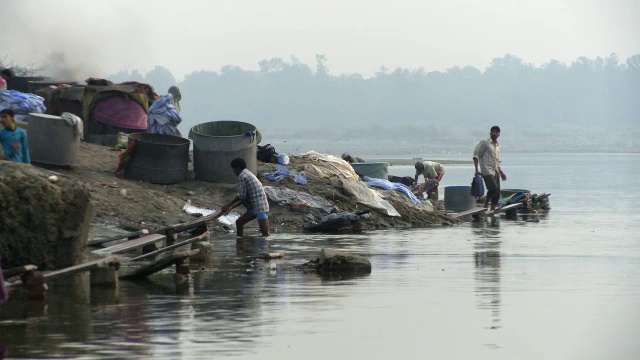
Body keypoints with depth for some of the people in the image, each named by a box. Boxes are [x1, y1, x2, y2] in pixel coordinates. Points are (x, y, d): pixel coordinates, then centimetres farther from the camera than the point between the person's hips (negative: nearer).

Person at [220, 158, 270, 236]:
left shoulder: (242, 176, -8)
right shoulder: (248, 174, 21)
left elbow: (241, 196, -11)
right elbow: (245, 197, 24)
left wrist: (228, 205, 1)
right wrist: (231, 207, 25)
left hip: (260, 208, -10)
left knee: (265, 233, -15)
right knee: (239, 222, 18)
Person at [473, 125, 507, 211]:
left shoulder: (497, 145, 19)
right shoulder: (485, 143, -2)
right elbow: (476, 155, -6)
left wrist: (501, 172, 25)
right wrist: (477, 170, -14)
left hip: (495, 172, 8)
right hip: (487, 171, -7)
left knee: (497, 193, 2)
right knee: (493, 189, -21)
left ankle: (492, 211, 8)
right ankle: (485, 207, -9)